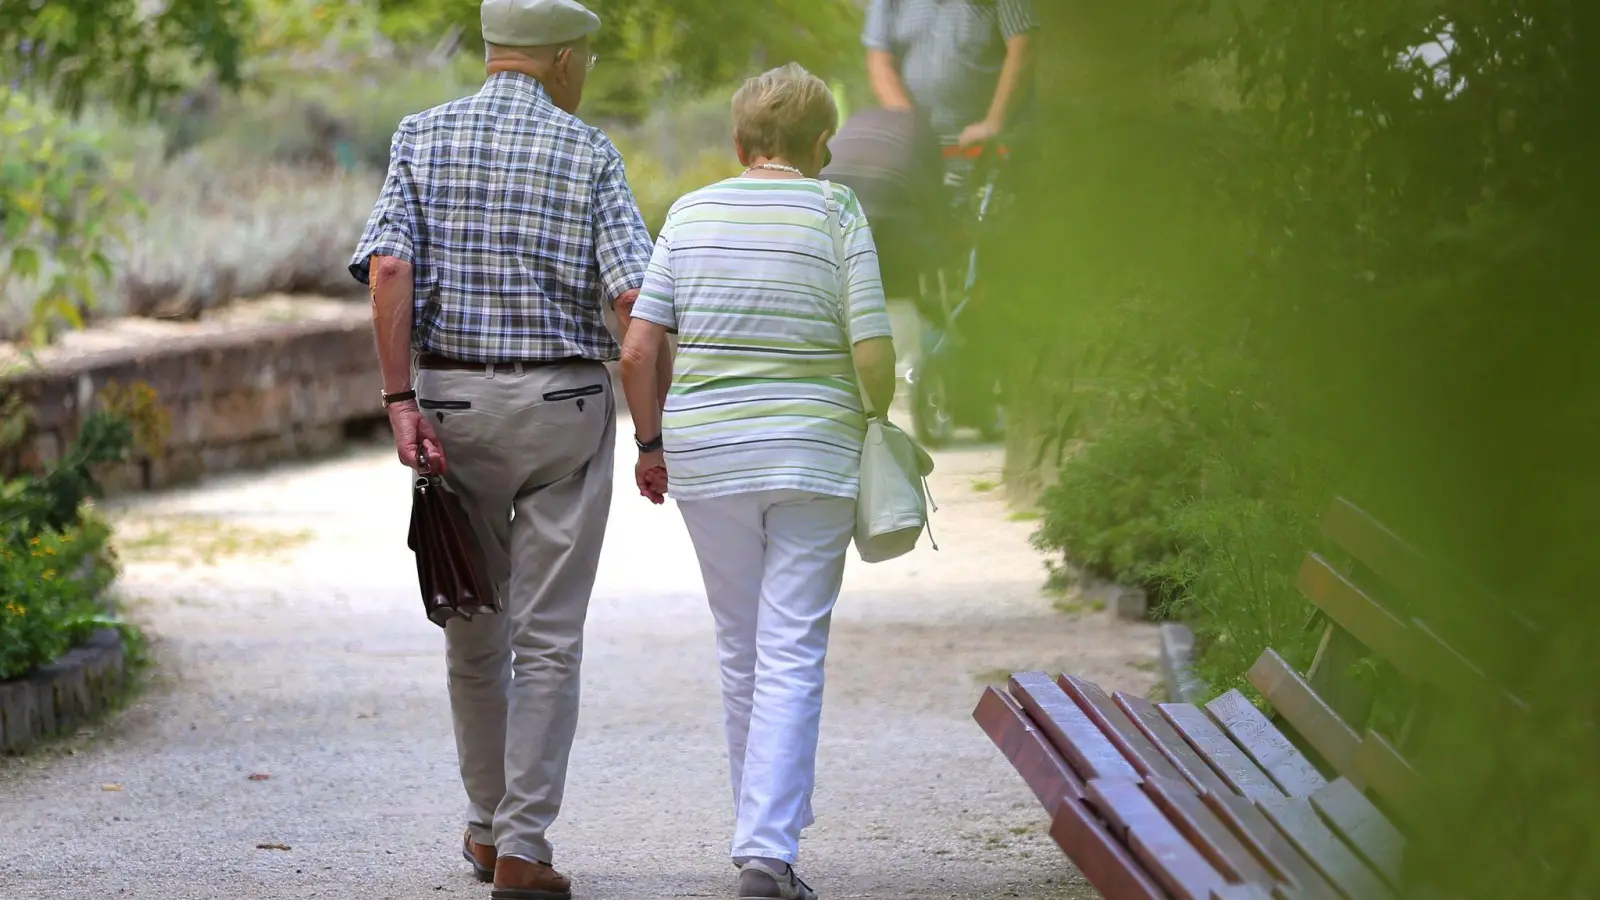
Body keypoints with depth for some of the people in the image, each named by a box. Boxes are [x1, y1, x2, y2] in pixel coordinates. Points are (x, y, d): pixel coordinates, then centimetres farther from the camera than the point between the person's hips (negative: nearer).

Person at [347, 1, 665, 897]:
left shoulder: (423, 138, 3)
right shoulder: (588, 152, -2)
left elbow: (389, 268, -12)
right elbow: (634, 295, -12)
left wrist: (401, 401, -11)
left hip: (452, 398, 2)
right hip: (563, 403, -2)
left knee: (473, 628, 17)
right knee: (548, 638, 1)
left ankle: (490, 823, 29)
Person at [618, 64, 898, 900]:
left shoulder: (691, 214, 3)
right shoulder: (836, 215, -5)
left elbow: (637, 346, -1)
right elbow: (873, 352, -10)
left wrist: (650, 441, 11)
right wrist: (874, 420, 9)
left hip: (707, 455, 3)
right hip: (814, 455, -3)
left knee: (741, 653, 15)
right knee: (792, 659, -2)